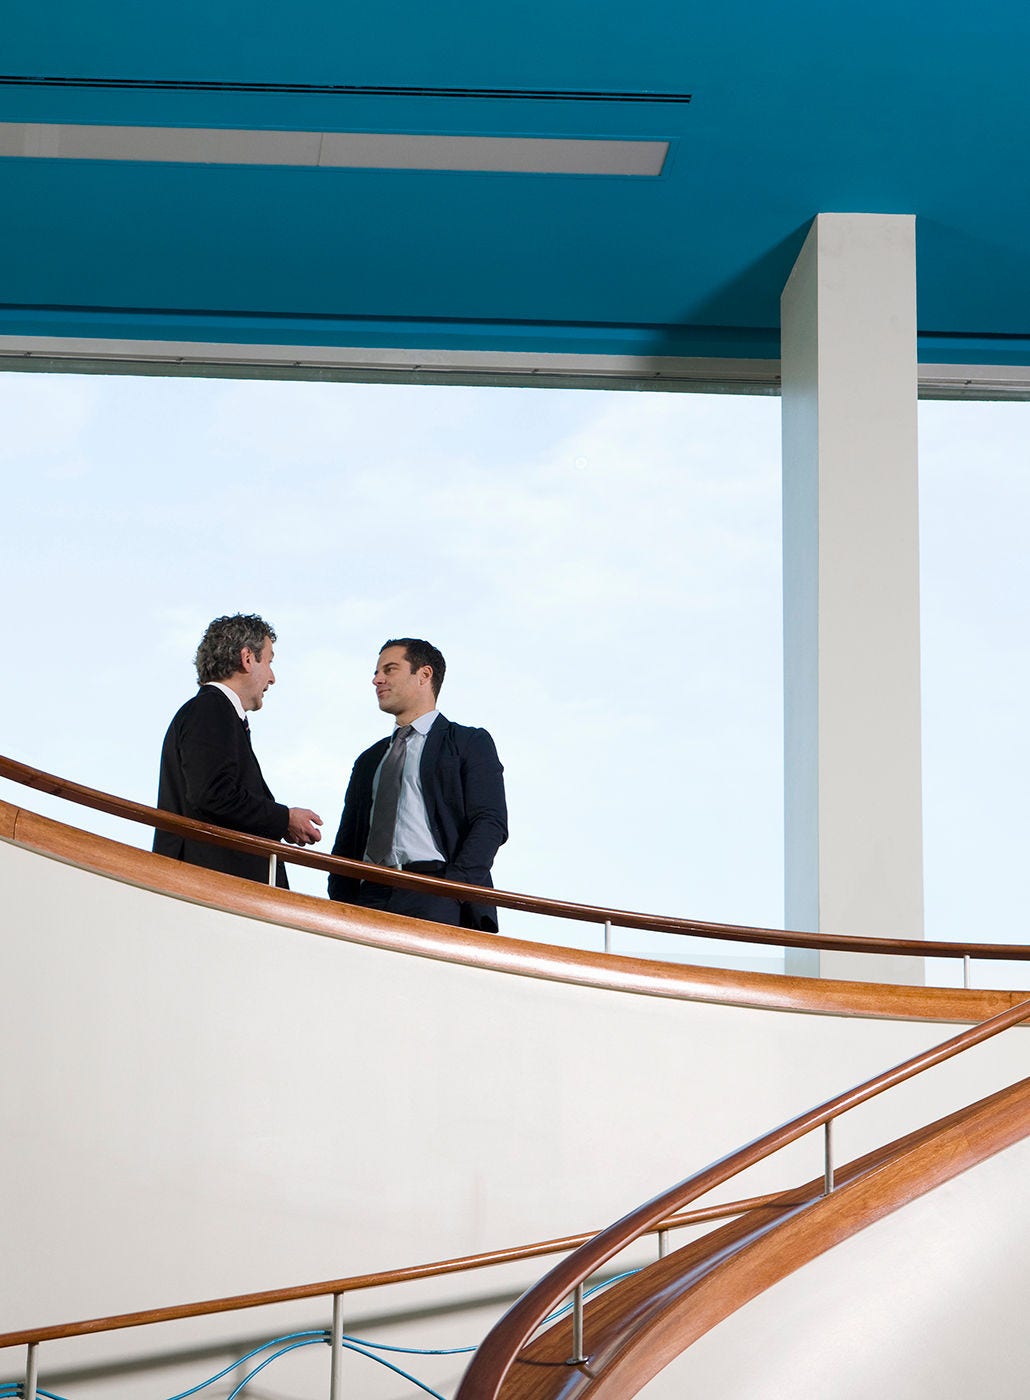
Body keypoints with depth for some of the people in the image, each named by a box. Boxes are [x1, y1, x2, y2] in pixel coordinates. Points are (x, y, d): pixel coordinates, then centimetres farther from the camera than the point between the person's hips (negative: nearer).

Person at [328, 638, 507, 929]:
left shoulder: (470, 743, 12)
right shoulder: (369, 761, 30)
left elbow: (490, 824, 0)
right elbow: (347, 841, 25)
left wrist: (454, 886, -15)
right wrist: (340, 903, 6)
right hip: (371, 895, 4)